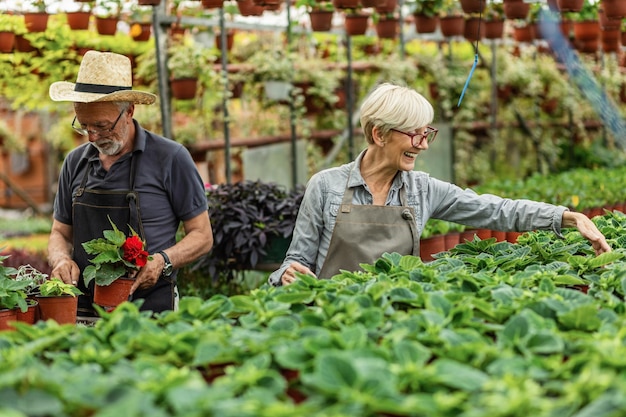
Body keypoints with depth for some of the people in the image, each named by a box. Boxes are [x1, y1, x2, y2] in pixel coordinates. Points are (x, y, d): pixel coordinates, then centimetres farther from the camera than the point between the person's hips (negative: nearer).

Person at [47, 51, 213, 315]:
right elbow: (60, 233, 23)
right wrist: (61, 260, 0)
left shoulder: (170, 158, -1)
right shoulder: (75, 163, 13)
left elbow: (202, 235, 4)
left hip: (150, 307, -4)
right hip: (84, 309, 4)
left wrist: (163, 261, -14)